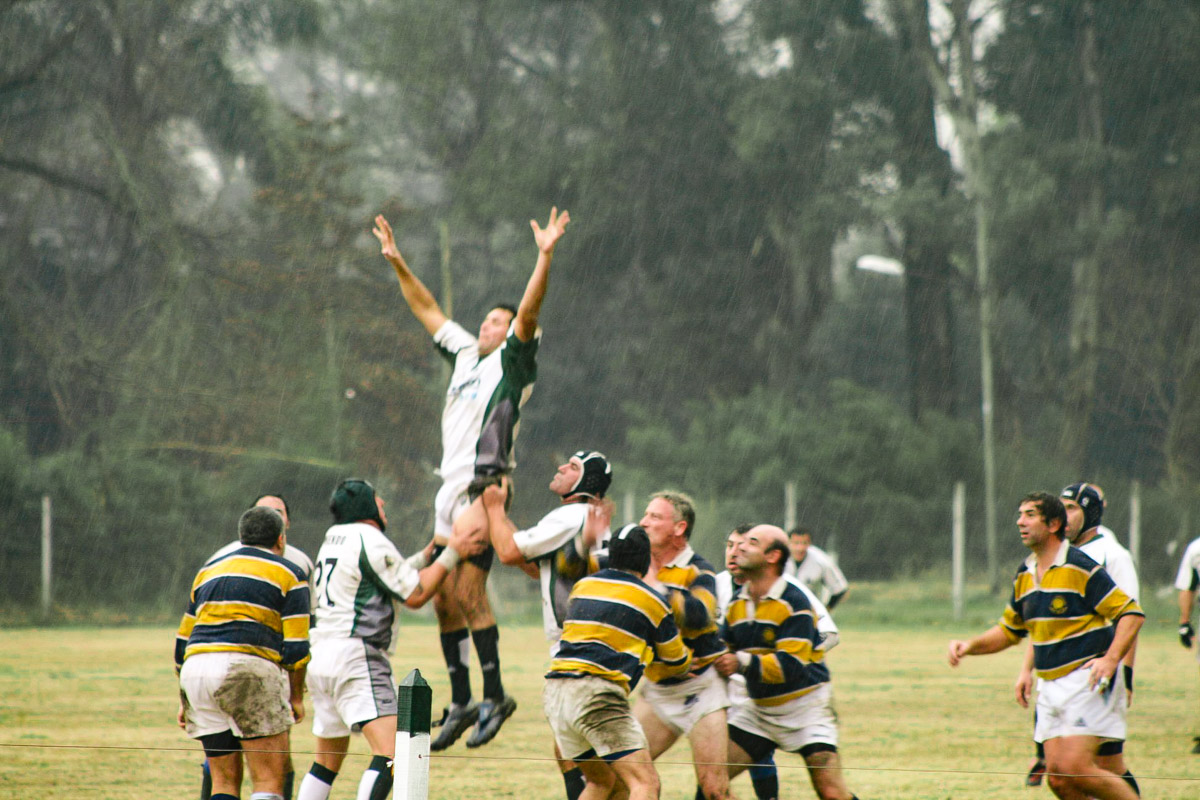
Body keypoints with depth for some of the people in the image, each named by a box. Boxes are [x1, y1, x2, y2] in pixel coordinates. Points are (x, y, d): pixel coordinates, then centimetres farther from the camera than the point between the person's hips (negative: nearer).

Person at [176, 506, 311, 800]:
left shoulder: (209, 570, 25)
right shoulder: (288, 574, 10)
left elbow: (183, 641, 23)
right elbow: (295, 644, 1)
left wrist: (184, 700, 27)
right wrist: (296, 696, 11)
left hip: (196, 671, 5)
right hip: (249, 667, -5)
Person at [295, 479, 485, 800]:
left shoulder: (334, 539, 18)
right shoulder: (370, 541, -8)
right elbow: (415, 595, -3)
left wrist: (427, 554, 27)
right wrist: (452, 554, 4)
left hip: (322, 656, 10)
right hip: (356, 657, -10)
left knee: (328, 761, 17)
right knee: (390, 752, -19)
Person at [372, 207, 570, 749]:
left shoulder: (513, 361, 2)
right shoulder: (465, 356, 21)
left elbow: (529, 312, -13)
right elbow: (427, 310, 29)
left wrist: (545, 257, -24)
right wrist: (397, 263, 28)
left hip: (485, 485, -8)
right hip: (451, 487, 8)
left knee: (468, 591, -13)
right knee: (443, 597, 6)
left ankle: (495, 696, -7)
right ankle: (461, 702, 13)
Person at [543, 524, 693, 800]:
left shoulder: (582, 586, 19)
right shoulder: (652, 601, 6)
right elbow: (675, 662, 18)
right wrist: (689, 655, 43)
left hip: (553, 692, 7)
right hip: (596, 694, -7)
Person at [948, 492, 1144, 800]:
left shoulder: (1080, 567, -12)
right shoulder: (1025, 575, 12)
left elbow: (1132, 613, -12)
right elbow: (1009, 630, 25)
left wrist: (1110, 659, -24)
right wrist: (970, 646, 8)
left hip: (1087, 683, -8)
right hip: (1051, 688, 8)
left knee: (1075, 768, -16)